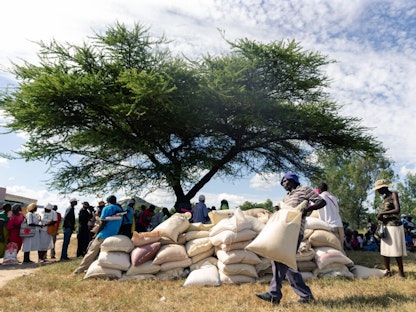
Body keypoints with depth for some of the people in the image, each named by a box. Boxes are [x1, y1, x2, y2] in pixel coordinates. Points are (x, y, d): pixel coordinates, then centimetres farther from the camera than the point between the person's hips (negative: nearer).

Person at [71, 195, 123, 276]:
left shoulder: (106, 208, -3)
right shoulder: (120, 210, 13)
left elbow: (103, 223, -7)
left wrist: (97, 234, 2)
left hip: (103, 235, -5)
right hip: (113, 237, 5)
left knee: (91, 253, -2)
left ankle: (78, 271, -2)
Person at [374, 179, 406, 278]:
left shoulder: (394, 195, -9)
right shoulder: (384, 198, 15)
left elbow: (397, 210, -21)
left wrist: (382, 213, -16)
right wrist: (380, 216, 4)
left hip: (394, 226, -8)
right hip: (386, 226, 8)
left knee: (396, 250, -4)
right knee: (385, 250, 8)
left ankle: (401, 272, 4)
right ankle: (387, 271, 15)